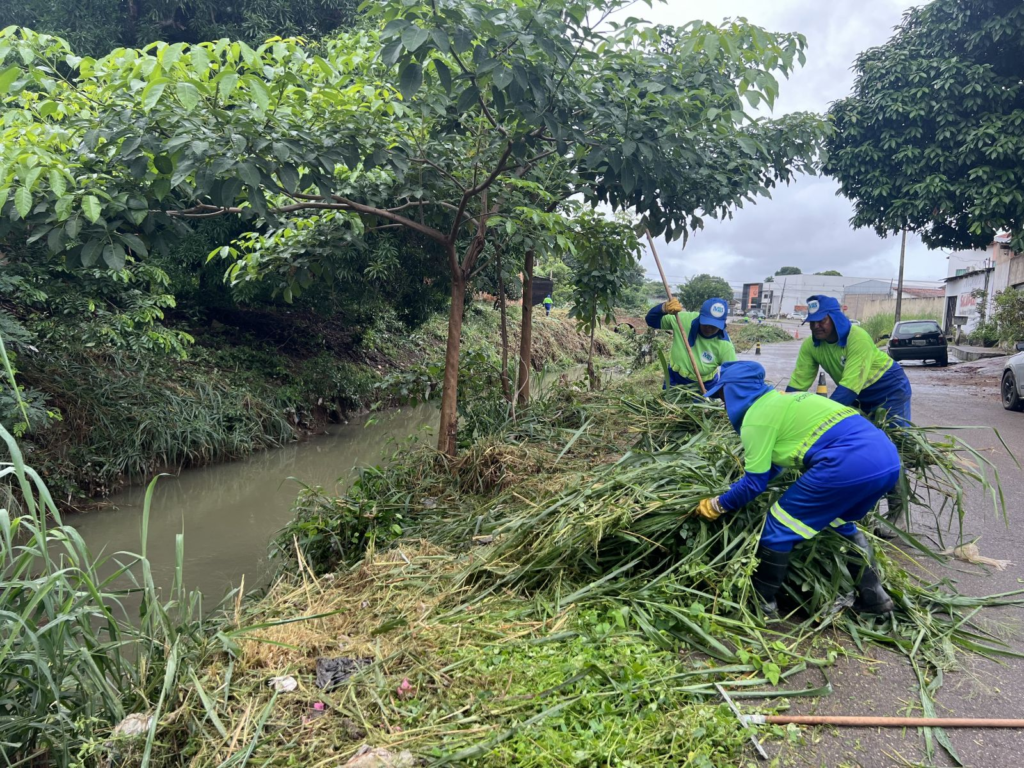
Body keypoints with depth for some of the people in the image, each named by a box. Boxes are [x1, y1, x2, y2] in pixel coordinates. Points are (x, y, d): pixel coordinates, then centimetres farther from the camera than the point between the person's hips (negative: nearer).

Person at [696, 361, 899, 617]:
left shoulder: (755, 418, 2)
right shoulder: (782, 400, 28)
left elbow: (754, 483, 6)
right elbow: (771, 464, 39)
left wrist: (718, 505, 19)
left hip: (850, 463, -9)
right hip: (888, 458, 9)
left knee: (779, 525, 7)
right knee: (840, 522, 33)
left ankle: (761, 603, 17)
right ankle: (873, 596, 34)